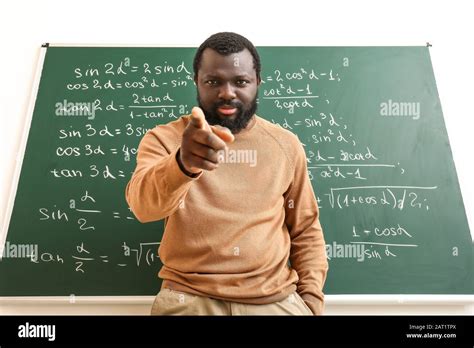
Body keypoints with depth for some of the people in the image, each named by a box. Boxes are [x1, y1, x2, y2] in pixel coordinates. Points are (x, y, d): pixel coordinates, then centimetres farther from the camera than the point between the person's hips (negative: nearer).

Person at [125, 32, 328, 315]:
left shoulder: (286, 145, 2)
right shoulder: (164, 139, -4)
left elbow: (306, 229, 9)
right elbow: (143, 203, -23)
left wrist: (311, 295, 2)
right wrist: (183, 164, -41)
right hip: (188, 300, -1)